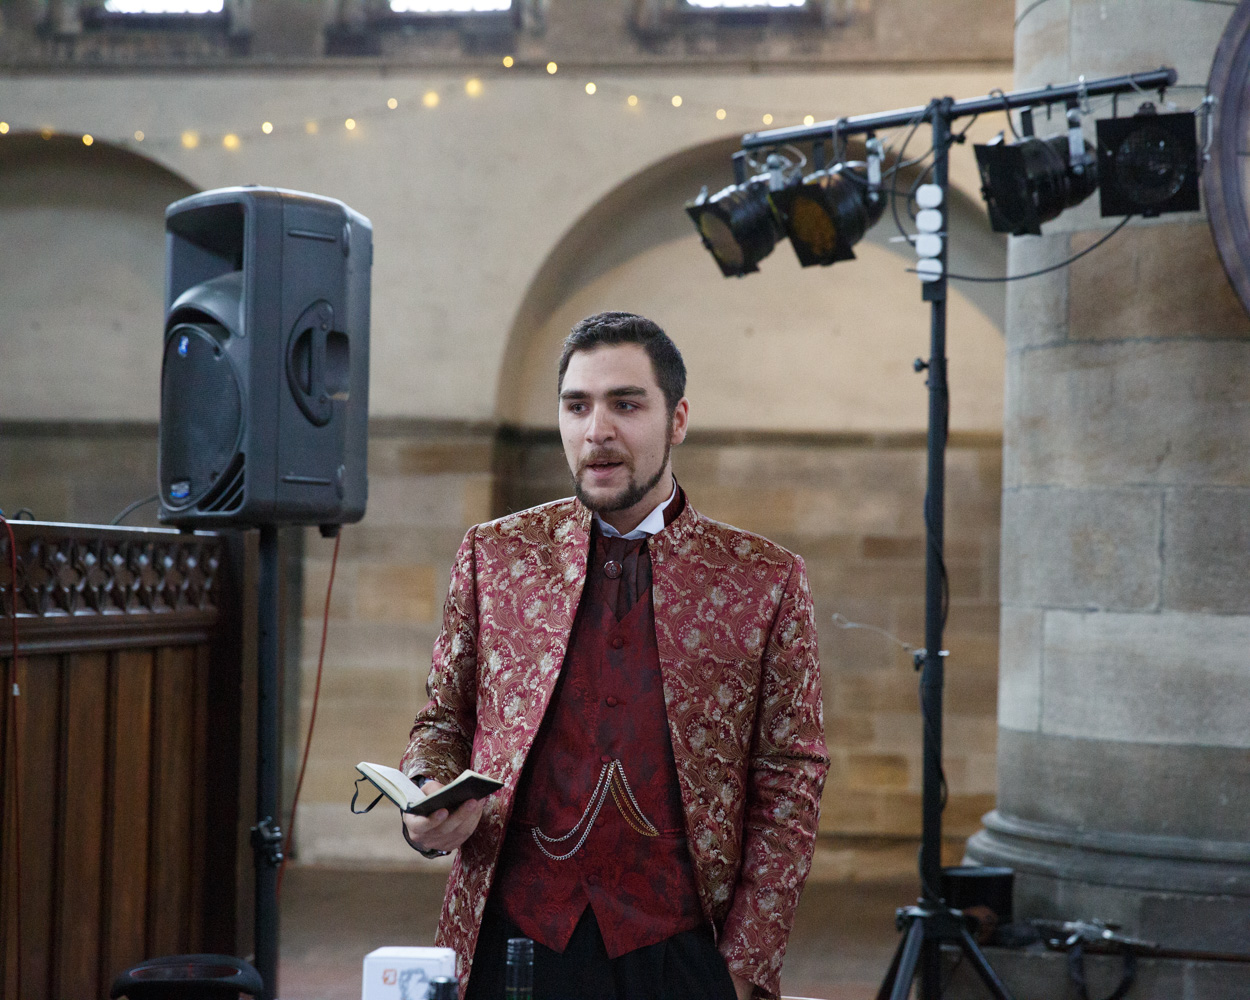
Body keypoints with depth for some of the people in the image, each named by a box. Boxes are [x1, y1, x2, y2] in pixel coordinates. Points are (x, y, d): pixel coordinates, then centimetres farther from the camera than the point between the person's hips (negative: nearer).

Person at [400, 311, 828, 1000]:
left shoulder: (764, 580, 2)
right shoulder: (493, 555, 8)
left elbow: (789, 784, 2)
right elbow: (443, 721, 15)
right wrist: (427, 800, -8)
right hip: (513, 940, 1)